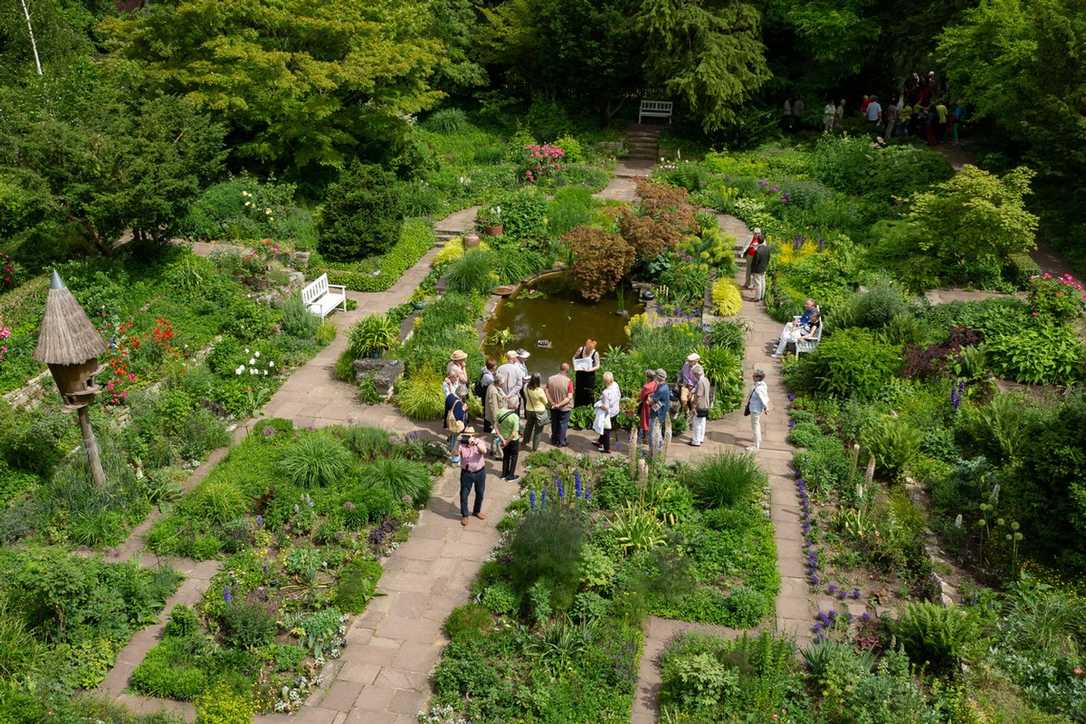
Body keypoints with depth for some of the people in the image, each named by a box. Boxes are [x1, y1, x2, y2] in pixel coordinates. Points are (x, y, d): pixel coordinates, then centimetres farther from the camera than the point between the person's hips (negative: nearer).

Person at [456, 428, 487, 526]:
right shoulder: (461, 444, -11)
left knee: (480, 493, 17)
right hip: (466, 473, -1)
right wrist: (458, 443, -40)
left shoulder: (480, 442, -11)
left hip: (480, 472, 1)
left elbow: (484, 451, -31)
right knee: (464, 494, 4)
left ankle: (476, 511, 40)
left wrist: (475, 443, -47)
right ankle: (464, 515, 22)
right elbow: (456, 454, -26)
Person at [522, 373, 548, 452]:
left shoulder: (526, 388, -15)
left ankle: (525, 441, 46)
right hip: (539, 411, -5)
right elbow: (546, 402, -13)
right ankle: (535, 448, 21)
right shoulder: (540, 391, -28)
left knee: (528, 426, 27)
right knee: (538, 430, 12)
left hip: (529, 410, 5)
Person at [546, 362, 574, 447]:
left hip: (553, 407, 4)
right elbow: (569, 397, -23)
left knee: (554, 423, 21)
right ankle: (561, 442, 23)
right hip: (564, 408, -4)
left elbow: (547, 392, -8)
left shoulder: (550, 379, -10)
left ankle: (554, 440, 35)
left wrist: (552, 403, -8)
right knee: (563, 424, 13)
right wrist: (559, 404, -19)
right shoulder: (568, 381, -21)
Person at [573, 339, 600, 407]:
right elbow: (574, 358, 4)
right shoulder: (581, 349, -11)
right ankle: (577, 406, 30)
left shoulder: (595, 354, -18)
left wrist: (590, 369, -28)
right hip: (580, 373, 3)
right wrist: (574, 365, -13)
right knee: (579, 389, 14)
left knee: (589, 391, 2)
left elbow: (597, 366, -11)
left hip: (589, 374, -3)